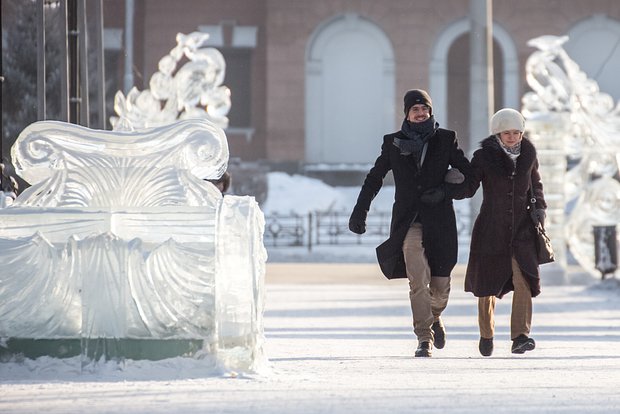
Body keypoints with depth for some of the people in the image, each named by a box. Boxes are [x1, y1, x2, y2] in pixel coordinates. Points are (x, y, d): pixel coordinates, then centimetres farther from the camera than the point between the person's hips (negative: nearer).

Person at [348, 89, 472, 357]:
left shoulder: (446, 140, 6)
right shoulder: (394, 143, 8)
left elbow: (467, 174, 8)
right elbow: (374, 179, 15)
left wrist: (445, 192, -8)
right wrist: (359, 212, 10)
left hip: (439, 222, 1)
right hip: (409, 223, -1)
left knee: (440, 287, 4)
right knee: (418, 280, -16)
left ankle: (434, 318, 37)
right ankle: (424, 339, -13)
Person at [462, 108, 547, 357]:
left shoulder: (528, 153, 3)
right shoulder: (484, 156, -6)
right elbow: (468, 189, -7)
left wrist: (540, 208, 8)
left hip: (522, 230, 1)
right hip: (490, 231, -1)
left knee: (523, 281, -17)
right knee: (487, 285, 9)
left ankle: (520, 337, -21)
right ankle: (486, 334, 31)